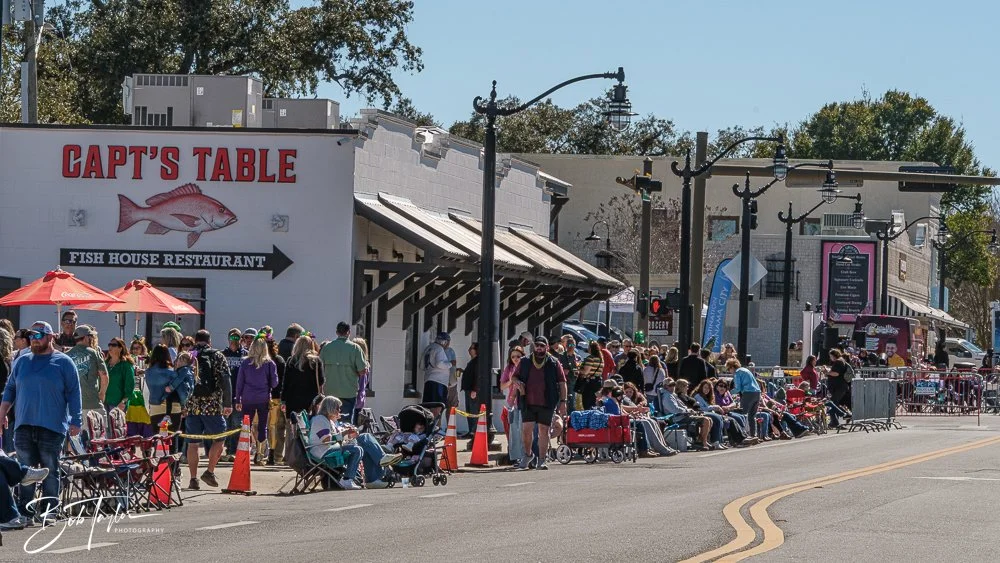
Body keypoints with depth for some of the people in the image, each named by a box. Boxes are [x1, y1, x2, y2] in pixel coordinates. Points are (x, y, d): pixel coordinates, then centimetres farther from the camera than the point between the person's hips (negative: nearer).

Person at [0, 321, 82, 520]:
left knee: (50, 470, 0)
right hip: (24, 426, 4)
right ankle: (24, 509, 5)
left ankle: (48, 510, 3)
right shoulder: (21, 362, 15)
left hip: (52, 427, -4)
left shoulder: (63, 362, 3)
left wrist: (75, 421, -5)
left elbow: (73, 393, 1)